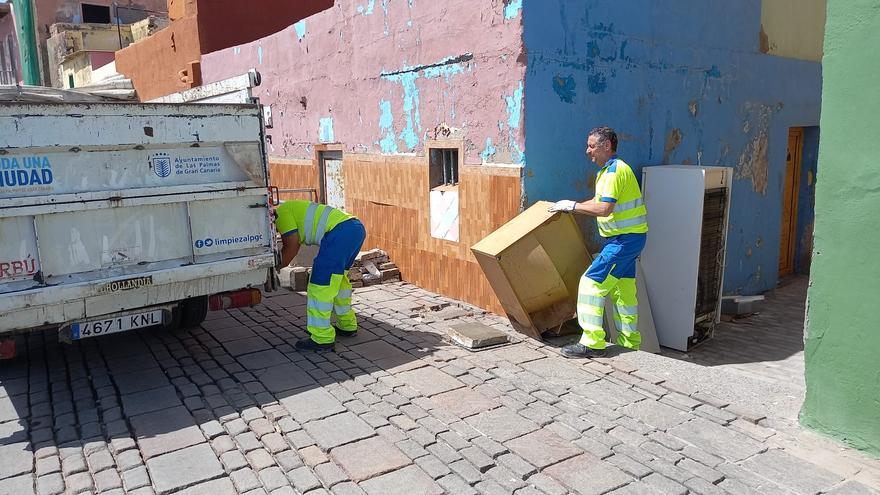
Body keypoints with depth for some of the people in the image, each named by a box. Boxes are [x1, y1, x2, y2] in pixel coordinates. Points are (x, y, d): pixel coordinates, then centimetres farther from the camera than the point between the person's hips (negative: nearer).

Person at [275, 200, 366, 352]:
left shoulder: (282, 213, 3)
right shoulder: (292, 210, 31)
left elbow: (292, 247, -1)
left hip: (340, 230, -10)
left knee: (321, 283, -4)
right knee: (338, 279, 25)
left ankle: (322, 339, 0)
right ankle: (347, 325, 36)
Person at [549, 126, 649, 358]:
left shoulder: (615, 170, -18)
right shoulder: (606, 171, 15)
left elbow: (604, 209, -25)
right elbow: (598, 201, 24)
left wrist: (572, 206, -15)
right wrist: (568, 206, 15)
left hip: (625, 239, -10)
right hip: (623, 238, 10)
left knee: (592, 283, -11)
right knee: (623, 290, 15)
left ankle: (592, 343, -7)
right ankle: (630, 342, 25)